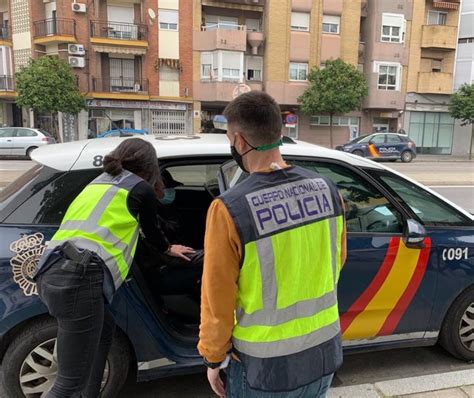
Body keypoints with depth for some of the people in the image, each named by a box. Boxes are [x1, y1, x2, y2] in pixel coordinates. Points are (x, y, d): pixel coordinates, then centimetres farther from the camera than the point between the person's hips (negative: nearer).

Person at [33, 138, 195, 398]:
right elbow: (152, 232, 20)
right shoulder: (141, 188, 6)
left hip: (52, 272, 9)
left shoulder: (100, 181, 27)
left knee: (105, 329, 27)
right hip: (79, 277, -9)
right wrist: (168, 249, 43)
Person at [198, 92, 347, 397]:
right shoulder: (326, 188, -9)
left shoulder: (230, 209, -24)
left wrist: (213, 358, 2)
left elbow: (217, 300, -15)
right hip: (326, 353, 5)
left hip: (266, 367, -4)